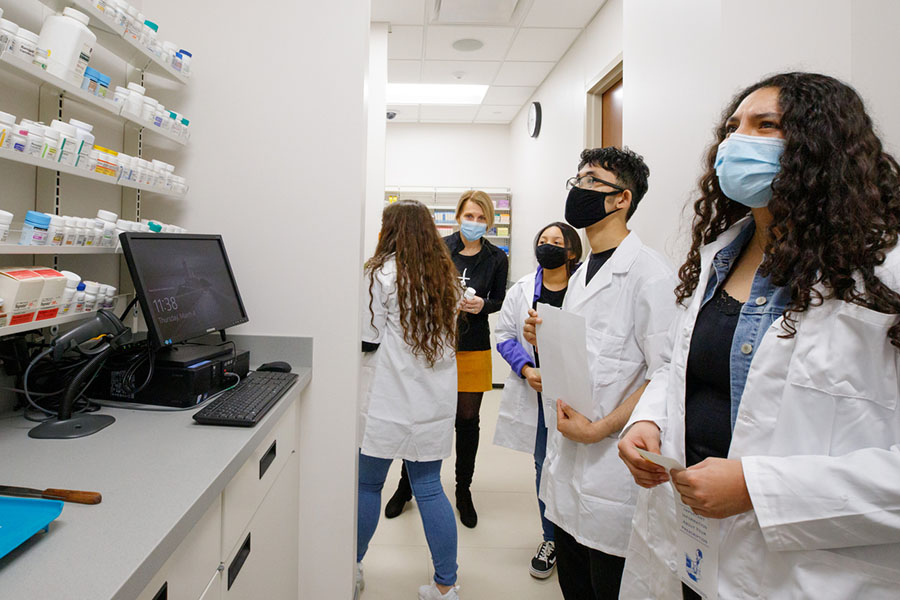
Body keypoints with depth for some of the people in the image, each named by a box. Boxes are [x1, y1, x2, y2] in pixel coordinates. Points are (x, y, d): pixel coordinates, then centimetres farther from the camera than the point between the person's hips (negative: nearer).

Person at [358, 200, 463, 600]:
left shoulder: (382, 273, -9)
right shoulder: (445, 275, 8)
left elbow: (367, 340, -9)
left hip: (390, 400, -5)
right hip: (435, 400, 6)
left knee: (367, 483, 11)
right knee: (429, 487, 11)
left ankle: (353, 566, 29)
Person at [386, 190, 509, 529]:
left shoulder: (496, 259, 2)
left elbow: (499, 300, 10)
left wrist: (482, 305, -10)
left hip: (473, 348, 1)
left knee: (467, 419, 10)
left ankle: (463, 491, 30)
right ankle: (406, 485, 28)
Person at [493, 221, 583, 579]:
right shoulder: (521, 290, 5)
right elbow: (505, 335, 5)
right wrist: (526, 369, -10)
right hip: (535, 392, 3)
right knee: (544, 466, 14)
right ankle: (552, 539, 33)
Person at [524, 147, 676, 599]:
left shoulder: (649, 274, -14)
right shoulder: (580, 274, 13)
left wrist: (598, 429, -20)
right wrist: (545, 343, 2)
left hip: (611, 473, -8)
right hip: (565, 461, 8)